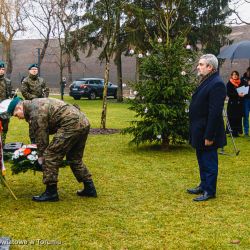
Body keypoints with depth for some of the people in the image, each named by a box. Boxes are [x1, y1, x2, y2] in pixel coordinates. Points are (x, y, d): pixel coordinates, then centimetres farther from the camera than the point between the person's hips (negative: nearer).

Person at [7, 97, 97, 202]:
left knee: (51, 156, -5)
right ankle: (90, 188, 26)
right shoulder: (38, 104, 23)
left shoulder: (36, 112, -9)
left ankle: (51, 193, 1)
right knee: (75, 158, 22)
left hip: (71, 125, -11)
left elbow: (41, 135, -6)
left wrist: (41, 156, 5)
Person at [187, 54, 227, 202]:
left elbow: (215, 113, -24)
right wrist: (198, 133, 16)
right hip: (200, 132, 10)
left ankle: (210, 191, 14)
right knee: (202, 161, 20)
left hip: (207, 133, -10)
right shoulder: (206, 81, 10)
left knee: (209, 162, 3)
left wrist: (209, 136, -23)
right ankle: (204, 186, 34)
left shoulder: (217, 84, -20)